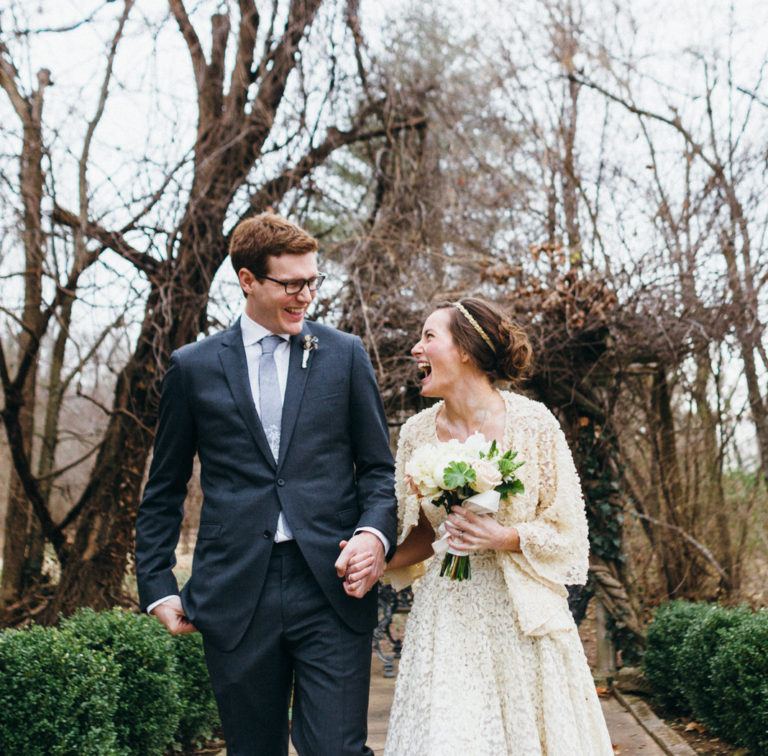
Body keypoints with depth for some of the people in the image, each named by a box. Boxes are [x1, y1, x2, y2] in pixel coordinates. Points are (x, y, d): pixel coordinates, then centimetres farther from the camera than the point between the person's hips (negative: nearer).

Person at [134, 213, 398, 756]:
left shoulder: (344, 355, 7)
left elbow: (378, 467, 9)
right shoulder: (193, 367, 7)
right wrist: (157, 585, 6)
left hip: (332, 586, 0)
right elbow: (165, 490, 12)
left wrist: (375, 534, -10)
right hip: (236, 592, 1)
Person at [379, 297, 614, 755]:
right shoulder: (417, 432, 0)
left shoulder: (532, 423, -10)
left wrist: (504, 537, -20)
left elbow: (567, 530, -4)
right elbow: (424, 533, 10)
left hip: (522, 615, -2)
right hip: (446, 615, 2)